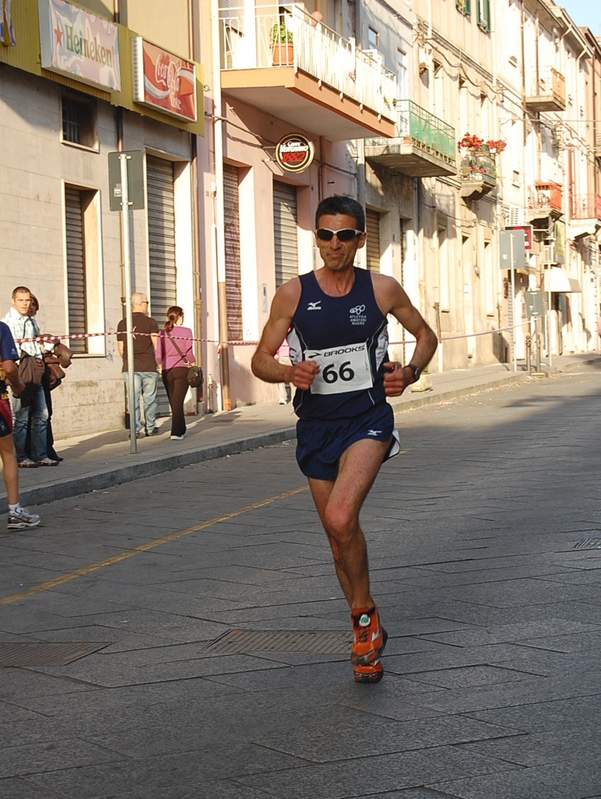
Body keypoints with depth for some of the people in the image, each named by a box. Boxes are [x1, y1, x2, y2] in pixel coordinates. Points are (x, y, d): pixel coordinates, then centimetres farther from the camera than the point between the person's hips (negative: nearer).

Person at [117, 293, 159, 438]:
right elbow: (156, 345, -6)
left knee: (133, 399, 1)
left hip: (130, 367, 2)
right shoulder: (150, 322, -3)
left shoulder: (122, 324, 6)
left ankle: (136, 429, -3)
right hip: (148, 366, -2)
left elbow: (121, 349, 10)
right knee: (149, 398, 7)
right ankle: (150, 428, 12)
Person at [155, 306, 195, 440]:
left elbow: (158, 355, 3)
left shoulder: (162, 333, 4)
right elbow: (188, 352, -6)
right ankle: (176, 433, -16)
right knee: (178, 402, -6)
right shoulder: (186, 331, -4)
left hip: (166, 371, 3)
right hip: (182, 369, -3)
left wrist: (161, 368, 17)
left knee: (173, 402, 14)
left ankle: (181, 430, 27)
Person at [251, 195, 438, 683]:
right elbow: (261, 360, 3)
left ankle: (363, 617, -2)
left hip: (368, 418, -3)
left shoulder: (382, 290, -3)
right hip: (316, 425, 3)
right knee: (340, 536, 11)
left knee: (340, 518, -25)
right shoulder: (293, 294, -2)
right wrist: (289, 373, -18)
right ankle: (369, 630, 32)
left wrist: (410, 373, -6)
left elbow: (426, 335, 13)